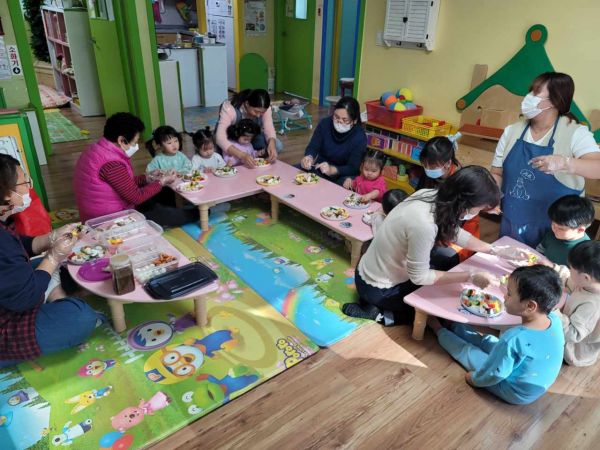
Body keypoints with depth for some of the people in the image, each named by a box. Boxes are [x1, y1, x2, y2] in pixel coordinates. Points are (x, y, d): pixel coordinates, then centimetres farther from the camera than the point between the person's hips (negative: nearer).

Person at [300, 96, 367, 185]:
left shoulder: (360, 137, -18)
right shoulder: (325, 123, -8)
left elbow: (352, 168, -20)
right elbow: (313, 147, -8)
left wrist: (332, 170, -39)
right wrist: (309, 157, -33)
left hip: (343, 175, -3)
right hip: (320, 168, 4)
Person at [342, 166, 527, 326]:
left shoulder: (430, 195, -11)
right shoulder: (424, 224, -36)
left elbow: (455, 232, 7)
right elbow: (419, 277, -23)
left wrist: (496, 250, 5)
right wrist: (471, 277, -20)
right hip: (378, 289, -7)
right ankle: (381, 315, 5)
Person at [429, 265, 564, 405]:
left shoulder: (513, 339, -38)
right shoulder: (555, 319, -18)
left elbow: (494, 375, -26)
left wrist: (475, 379, -5)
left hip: (515, 393, -6)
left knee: (467, 350, 11)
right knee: (486, 340, 20)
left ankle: (439, 330, 38)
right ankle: (452, 326, 44)